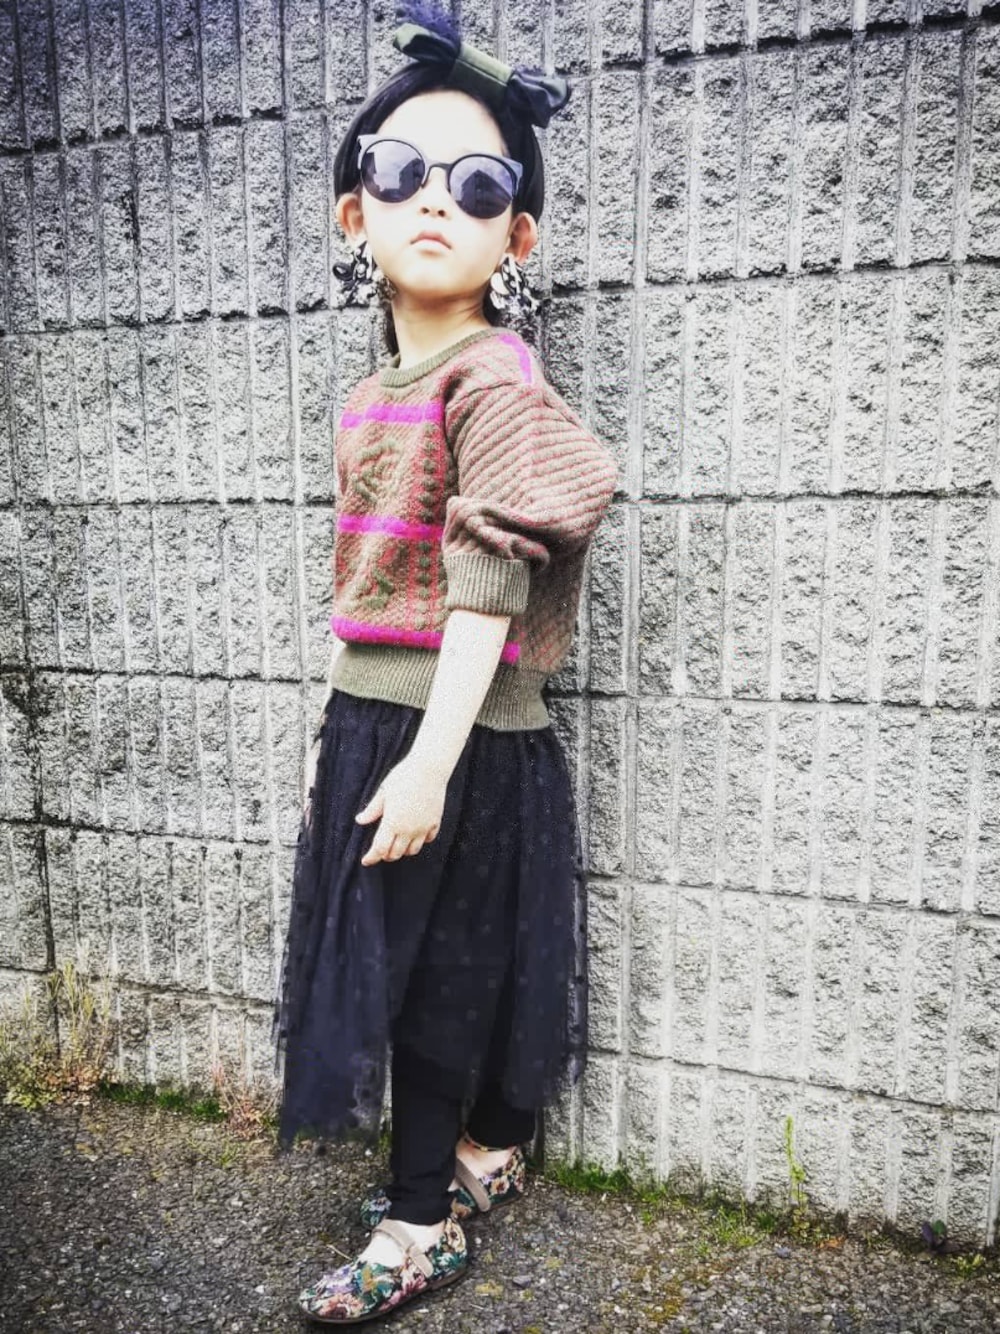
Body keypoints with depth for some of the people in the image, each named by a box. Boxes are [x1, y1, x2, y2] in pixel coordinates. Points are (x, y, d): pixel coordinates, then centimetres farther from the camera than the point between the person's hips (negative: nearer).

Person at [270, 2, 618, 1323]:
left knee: (427, 969, 6)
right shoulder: (372, 396, 12)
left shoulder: (495, 380, -12)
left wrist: (429, 758, -23)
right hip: (371, 715, 8)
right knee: (431, 961, 19)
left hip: (456, 731, -8)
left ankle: (422, 1223, 28)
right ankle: (487, 1151, 43)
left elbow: (491, 584, -20)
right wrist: (344, 732, 18)